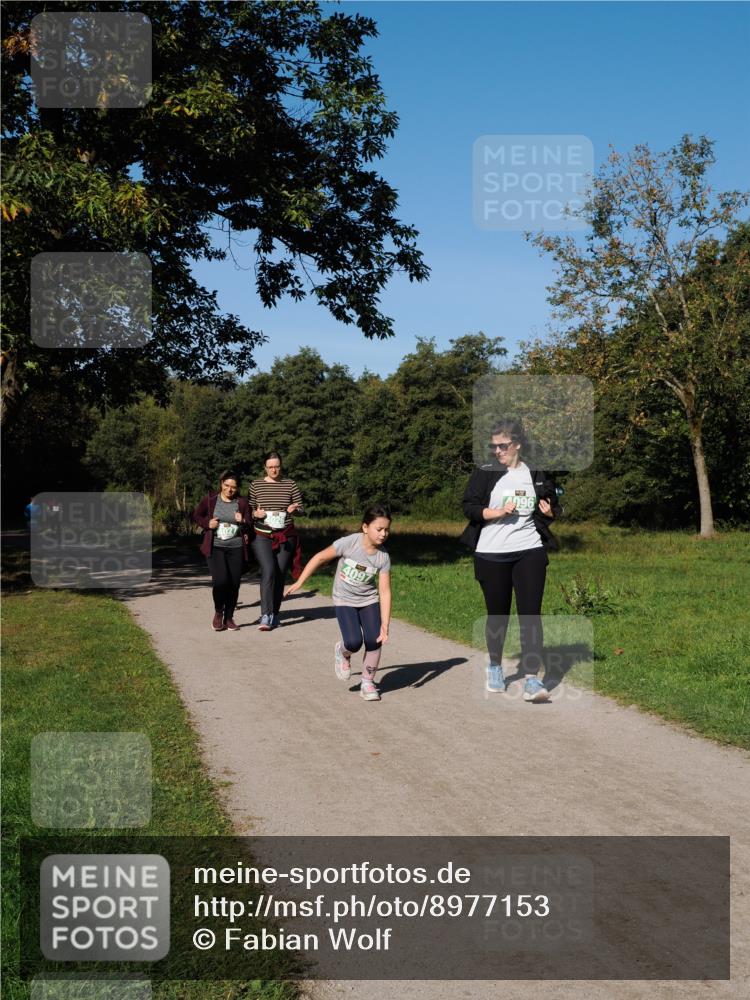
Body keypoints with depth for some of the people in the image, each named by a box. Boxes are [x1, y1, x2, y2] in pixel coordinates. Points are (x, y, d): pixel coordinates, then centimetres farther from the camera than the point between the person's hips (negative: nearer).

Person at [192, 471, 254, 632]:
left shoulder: (242, 503, 3)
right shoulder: (210, 500, 3)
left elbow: (250, 526, 4)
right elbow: (196, 515, 14)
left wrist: (243, 522, -18)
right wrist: (207, 523, -5)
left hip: (236, 548, 2)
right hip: (215, 547, -1)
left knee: (234, 584, 1)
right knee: (220, 580, -16)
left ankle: (229, 618, 18)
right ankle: (218, 612, 9)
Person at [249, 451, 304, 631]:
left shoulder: (290, 484, 4)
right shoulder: (256, 485, 3)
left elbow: (301, 509, 8)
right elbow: (248, 509, 8)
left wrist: (294, 509, -15)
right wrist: (255, 513, -14)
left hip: (285, 537, 2)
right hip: (262, 536, -2)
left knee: (280, 575, 4)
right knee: (268, 571, -18)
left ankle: (275, 615, 15)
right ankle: (265, 616, -20)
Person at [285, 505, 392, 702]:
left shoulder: (383, 557, -15)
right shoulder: (349, 543, -23)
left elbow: (384, 592, -15)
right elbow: (320, 558, -12)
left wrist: (385, 626, -20)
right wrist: (299, 583, -9)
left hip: (369, 600, 2)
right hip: (344, 600, -2)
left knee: (374, 641, -13)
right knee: (353, 642, -20)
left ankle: (368, 682, 10)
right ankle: (343, 653, 19)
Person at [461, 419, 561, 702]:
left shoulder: (537, 474, 8)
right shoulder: (484, 474, 3)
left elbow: (552, 508, 18)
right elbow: (469, 507, -4)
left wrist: (549, 511, -5)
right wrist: (498, 512, -17)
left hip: (529, 551, 0)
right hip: (491, 554, 0)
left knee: (530, 612, -9)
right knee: (497, 613, 10)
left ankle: (531, 680, -12)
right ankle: (495, 667, 33)